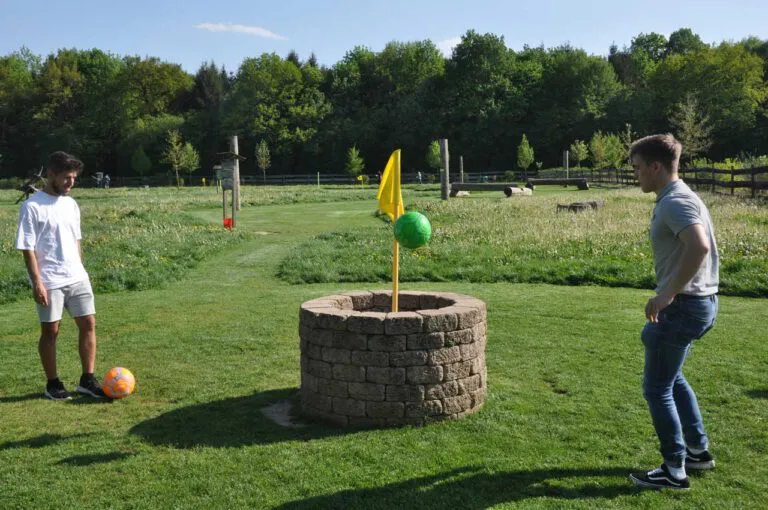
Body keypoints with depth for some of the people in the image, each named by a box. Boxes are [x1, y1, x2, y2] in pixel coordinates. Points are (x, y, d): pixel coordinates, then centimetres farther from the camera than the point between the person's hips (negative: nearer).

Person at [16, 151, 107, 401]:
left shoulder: (71, 204, 9)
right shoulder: (32, 206, -11)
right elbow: (27, 248, -12)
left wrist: (80, 270, 16)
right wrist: (37, 282, -16)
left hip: (77, 278, 6)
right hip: (49, 282, -6)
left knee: (88, 323, 3)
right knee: (50, 331, 5)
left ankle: (87, 380, 13)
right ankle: (53, 384, 18)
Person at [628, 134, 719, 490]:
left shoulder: (675, 202, -18)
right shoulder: (678, 199, 13)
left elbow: (699, 247, -35)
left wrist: (666, 294, -29)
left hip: (685, 306, -11)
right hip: (699, 303, 11)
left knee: (657, 387, 0)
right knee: (672, 378, 24)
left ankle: (674, 471, 11)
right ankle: (698, 450, 34)